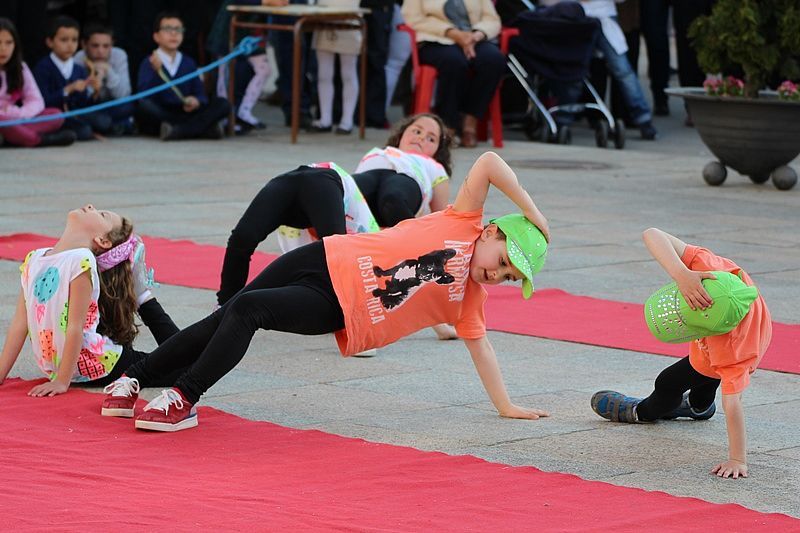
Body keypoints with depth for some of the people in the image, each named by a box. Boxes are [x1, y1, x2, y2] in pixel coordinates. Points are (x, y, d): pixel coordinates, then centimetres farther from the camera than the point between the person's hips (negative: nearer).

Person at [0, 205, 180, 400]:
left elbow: (76, 327, -19)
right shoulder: (33, 259, 1)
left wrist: (62, 382, -19)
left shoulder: (82, 261, -18)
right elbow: (20, 324, 4)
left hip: (99, 367, -2)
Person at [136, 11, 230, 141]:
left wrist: (196, 101, -14)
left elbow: (200, 95, 9)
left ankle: (178, 131, -35)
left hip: (185, 114, 3)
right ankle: (205, 128, -34)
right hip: (159, 117, -3)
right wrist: (155, 71, -26)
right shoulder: (148, 63, 2)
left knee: (222, 104, -14)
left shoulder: (188, 63, 14)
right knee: (144, 105, -36)